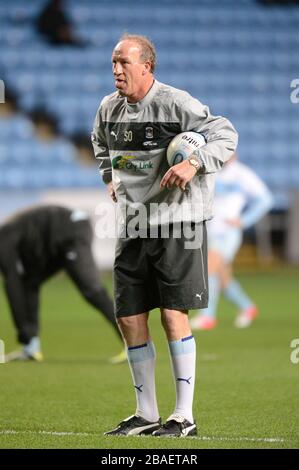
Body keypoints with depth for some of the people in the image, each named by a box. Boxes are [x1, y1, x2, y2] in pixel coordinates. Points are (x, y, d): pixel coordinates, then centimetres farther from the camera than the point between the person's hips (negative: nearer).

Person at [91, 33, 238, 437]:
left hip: (177, 222, -6)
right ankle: (146, 414, 13)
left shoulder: (176, 104, -13)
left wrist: (194, 163, -25)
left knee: (174, 315, -9)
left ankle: (184, 416, -2)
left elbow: (226, 135, -11)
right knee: (129, 318, 3)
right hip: (132, 226, 7)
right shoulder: (109, 108, 8)